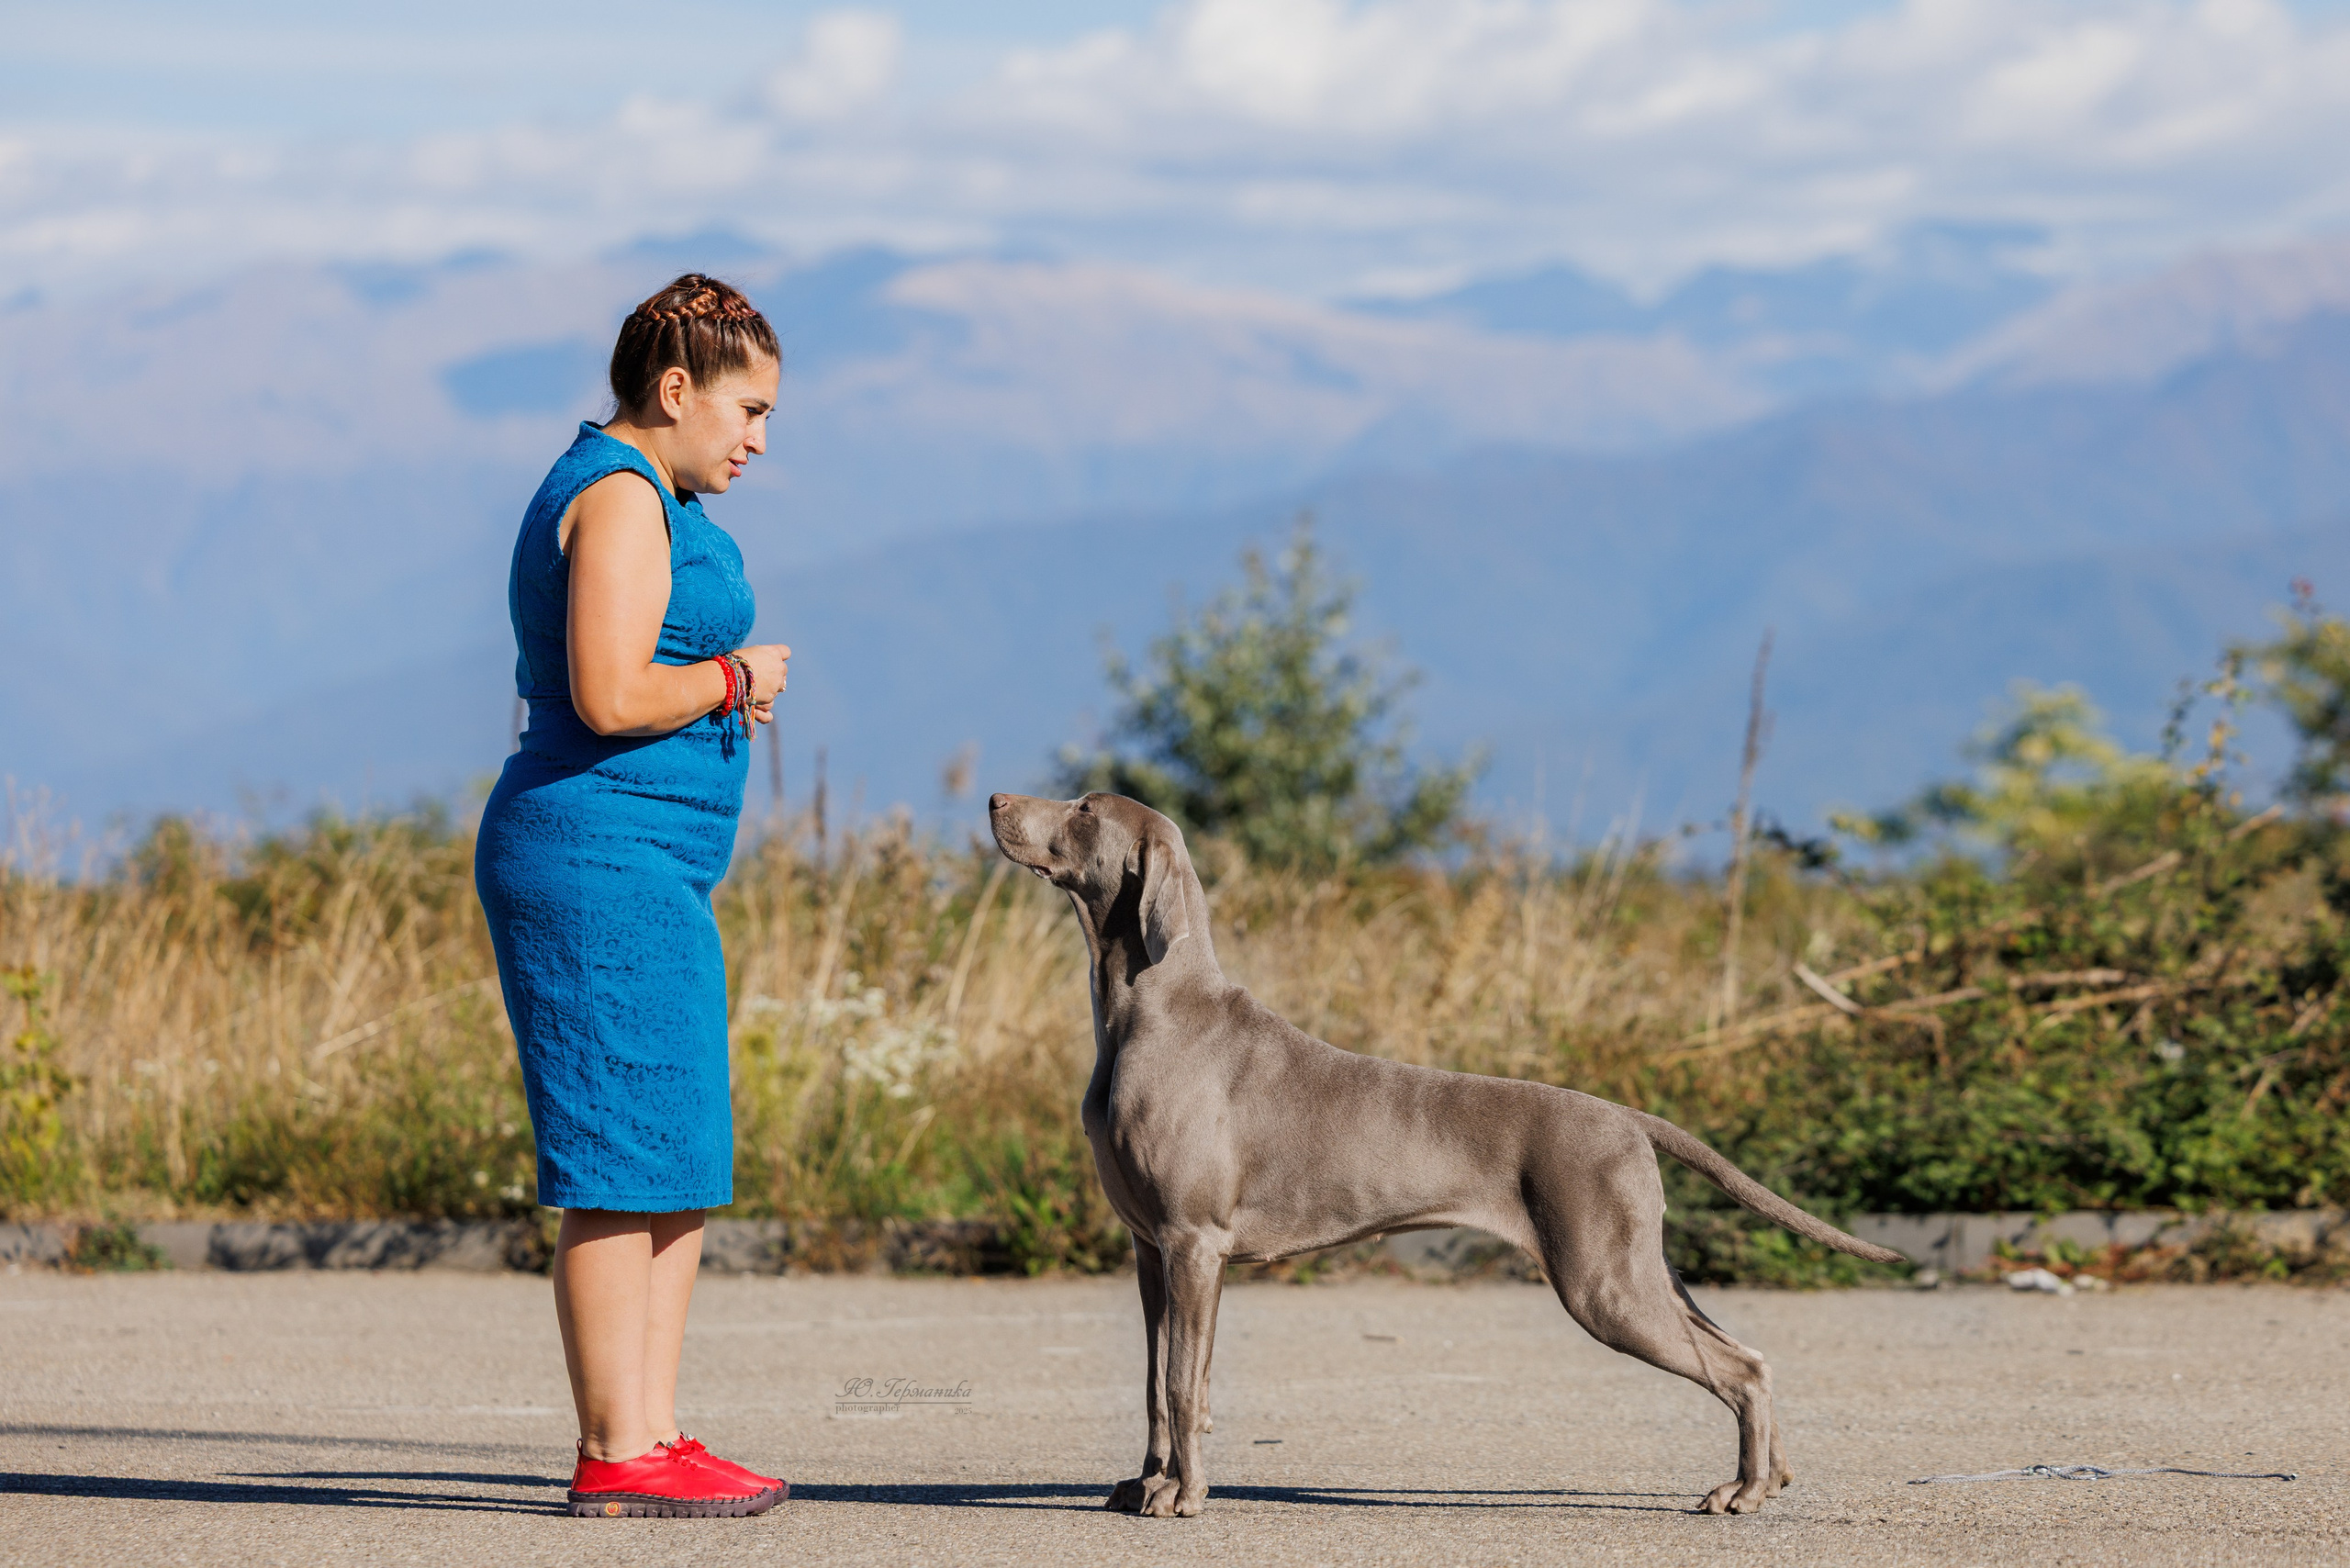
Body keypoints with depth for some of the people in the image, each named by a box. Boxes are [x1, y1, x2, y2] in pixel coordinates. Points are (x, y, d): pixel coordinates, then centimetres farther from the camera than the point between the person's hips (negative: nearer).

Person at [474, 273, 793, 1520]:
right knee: (626, 1167, -9)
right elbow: (608, 697, -23)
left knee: (683, 1166, 12)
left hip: (637, 872, 11)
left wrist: (714, 691, 13)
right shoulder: (621, 499, -13)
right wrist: (733, 680, -8)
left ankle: (648, 1433, 14)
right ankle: (614, 1459, -7)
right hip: (604, 857, -11)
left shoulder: (635, 498, 20)